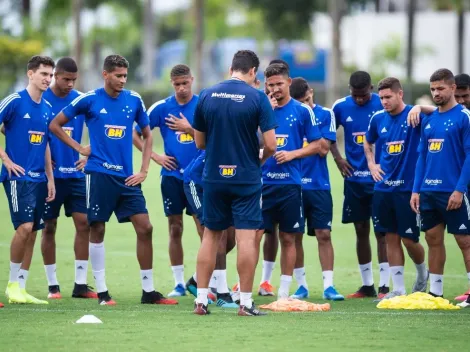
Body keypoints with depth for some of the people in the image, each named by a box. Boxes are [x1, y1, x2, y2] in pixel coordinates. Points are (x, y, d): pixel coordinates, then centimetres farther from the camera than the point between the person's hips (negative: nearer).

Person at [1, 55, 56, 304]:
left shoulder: (46, 108, 12)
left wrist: (50, 178, 16)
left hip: (39, 178, 7)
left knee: (32, 232, 5)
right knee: (25, 226, -16)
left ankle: (21, 289, 10)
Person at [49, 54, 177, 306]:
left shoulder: (134, 100, 5)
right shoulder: (89, 100, -4)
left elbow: (147, 135, 15)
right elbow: (55, 125, 4)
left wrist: (144, 171, 6)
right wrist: (80, 148, -2)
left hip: (127, 177, 3)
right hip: (99, 174, -3)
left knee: (144, 228, -2)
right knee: (97, 229, -1)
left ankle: (148, 291, 5)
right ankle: (101, 291, 8)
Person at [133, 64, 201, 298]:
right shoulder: (161, 108, 1)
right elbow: (135, 134, 6)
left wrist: (189, 128, -12)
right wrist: (154, 156, 0)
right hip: (172, 175, 1)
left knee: (204, 228, -5)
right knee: (175, 229, 3)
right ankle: (179, 283, 9)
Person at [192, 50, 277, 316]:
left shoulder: (207, 96, 2)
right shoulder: (257, 98, -9)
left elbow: (200, 142, 8)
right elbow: (270, 145, -12)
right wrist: (261, 158, 9)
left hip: (214, 177, 3)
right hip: (246, 179, -3)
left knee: (211, 236, 12)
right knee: (247, 238, 0)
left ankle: (201, 300, 11)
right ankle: (246, 302, 0)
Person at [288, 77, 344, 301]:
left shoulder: (325, 115, 2)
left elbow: (323, 148, -7)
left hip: (319, 184, -1)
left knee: (323, 234, -3)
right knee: (295, 236, 4)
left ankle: (328, 286, 0)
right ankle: (301, 285, 13)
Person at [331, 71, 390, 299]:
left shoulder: (383, 105, -7)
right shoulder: (341, 107, 2)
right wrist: (337, 157, 6)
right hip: (354, 178, 4)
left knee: (381, 231, -4)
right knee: (361, 231, 9)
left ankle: (384, 286, -3)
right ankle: (367, 286, 17)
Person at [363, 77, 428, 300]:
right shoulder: (378, 119, 7)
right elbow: (367, 142, 25)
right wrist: (371, 164, 11)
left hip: (408, 188, -4)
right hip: (383, 188, 4)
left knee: (409, 239, -2)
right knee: (391, 238, 6)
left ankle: (423, 274, 28)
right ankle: (398, 289, 11)